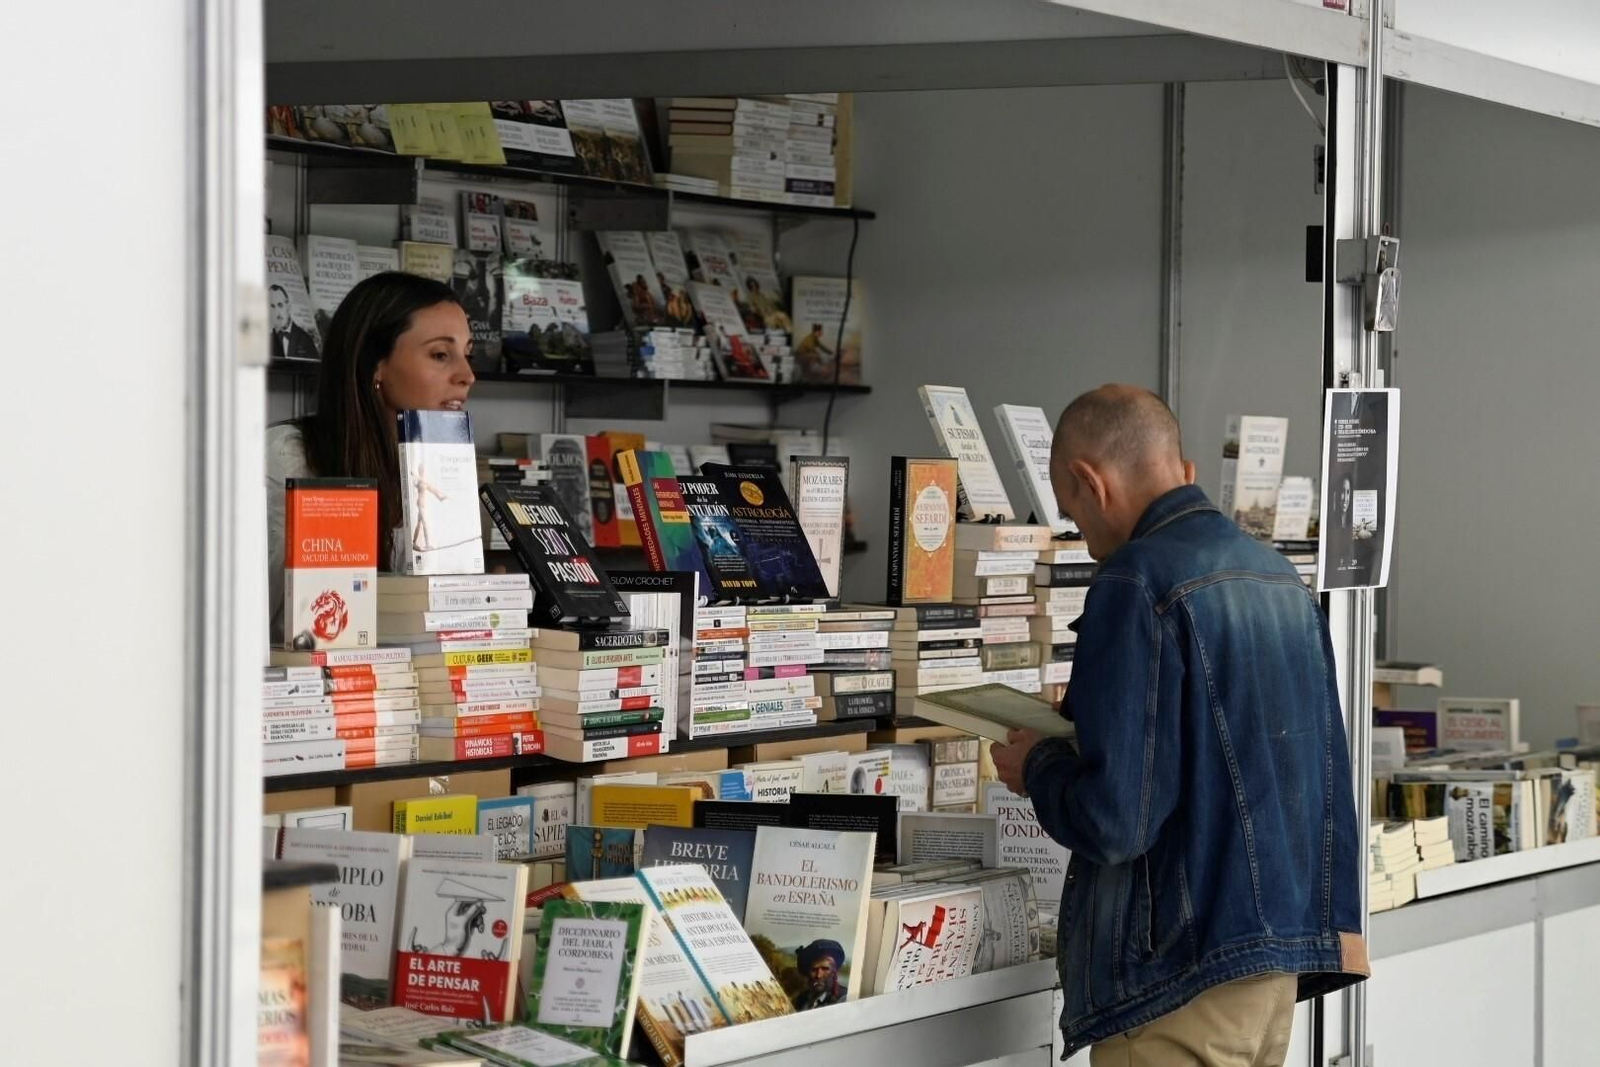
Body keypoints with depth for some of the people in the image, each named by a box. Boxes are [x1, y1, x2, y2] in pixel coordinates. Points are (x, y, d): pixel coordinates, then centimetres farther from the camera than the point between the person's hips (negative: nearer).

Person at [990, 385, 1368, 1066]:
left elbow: (1115, 819, -21)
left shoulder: (1138, 583, -16)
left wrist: (1037, 766, -1)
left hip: (1184, 966, -8)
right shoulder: (1278, 575, 9)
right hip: (1283, 951, 8)